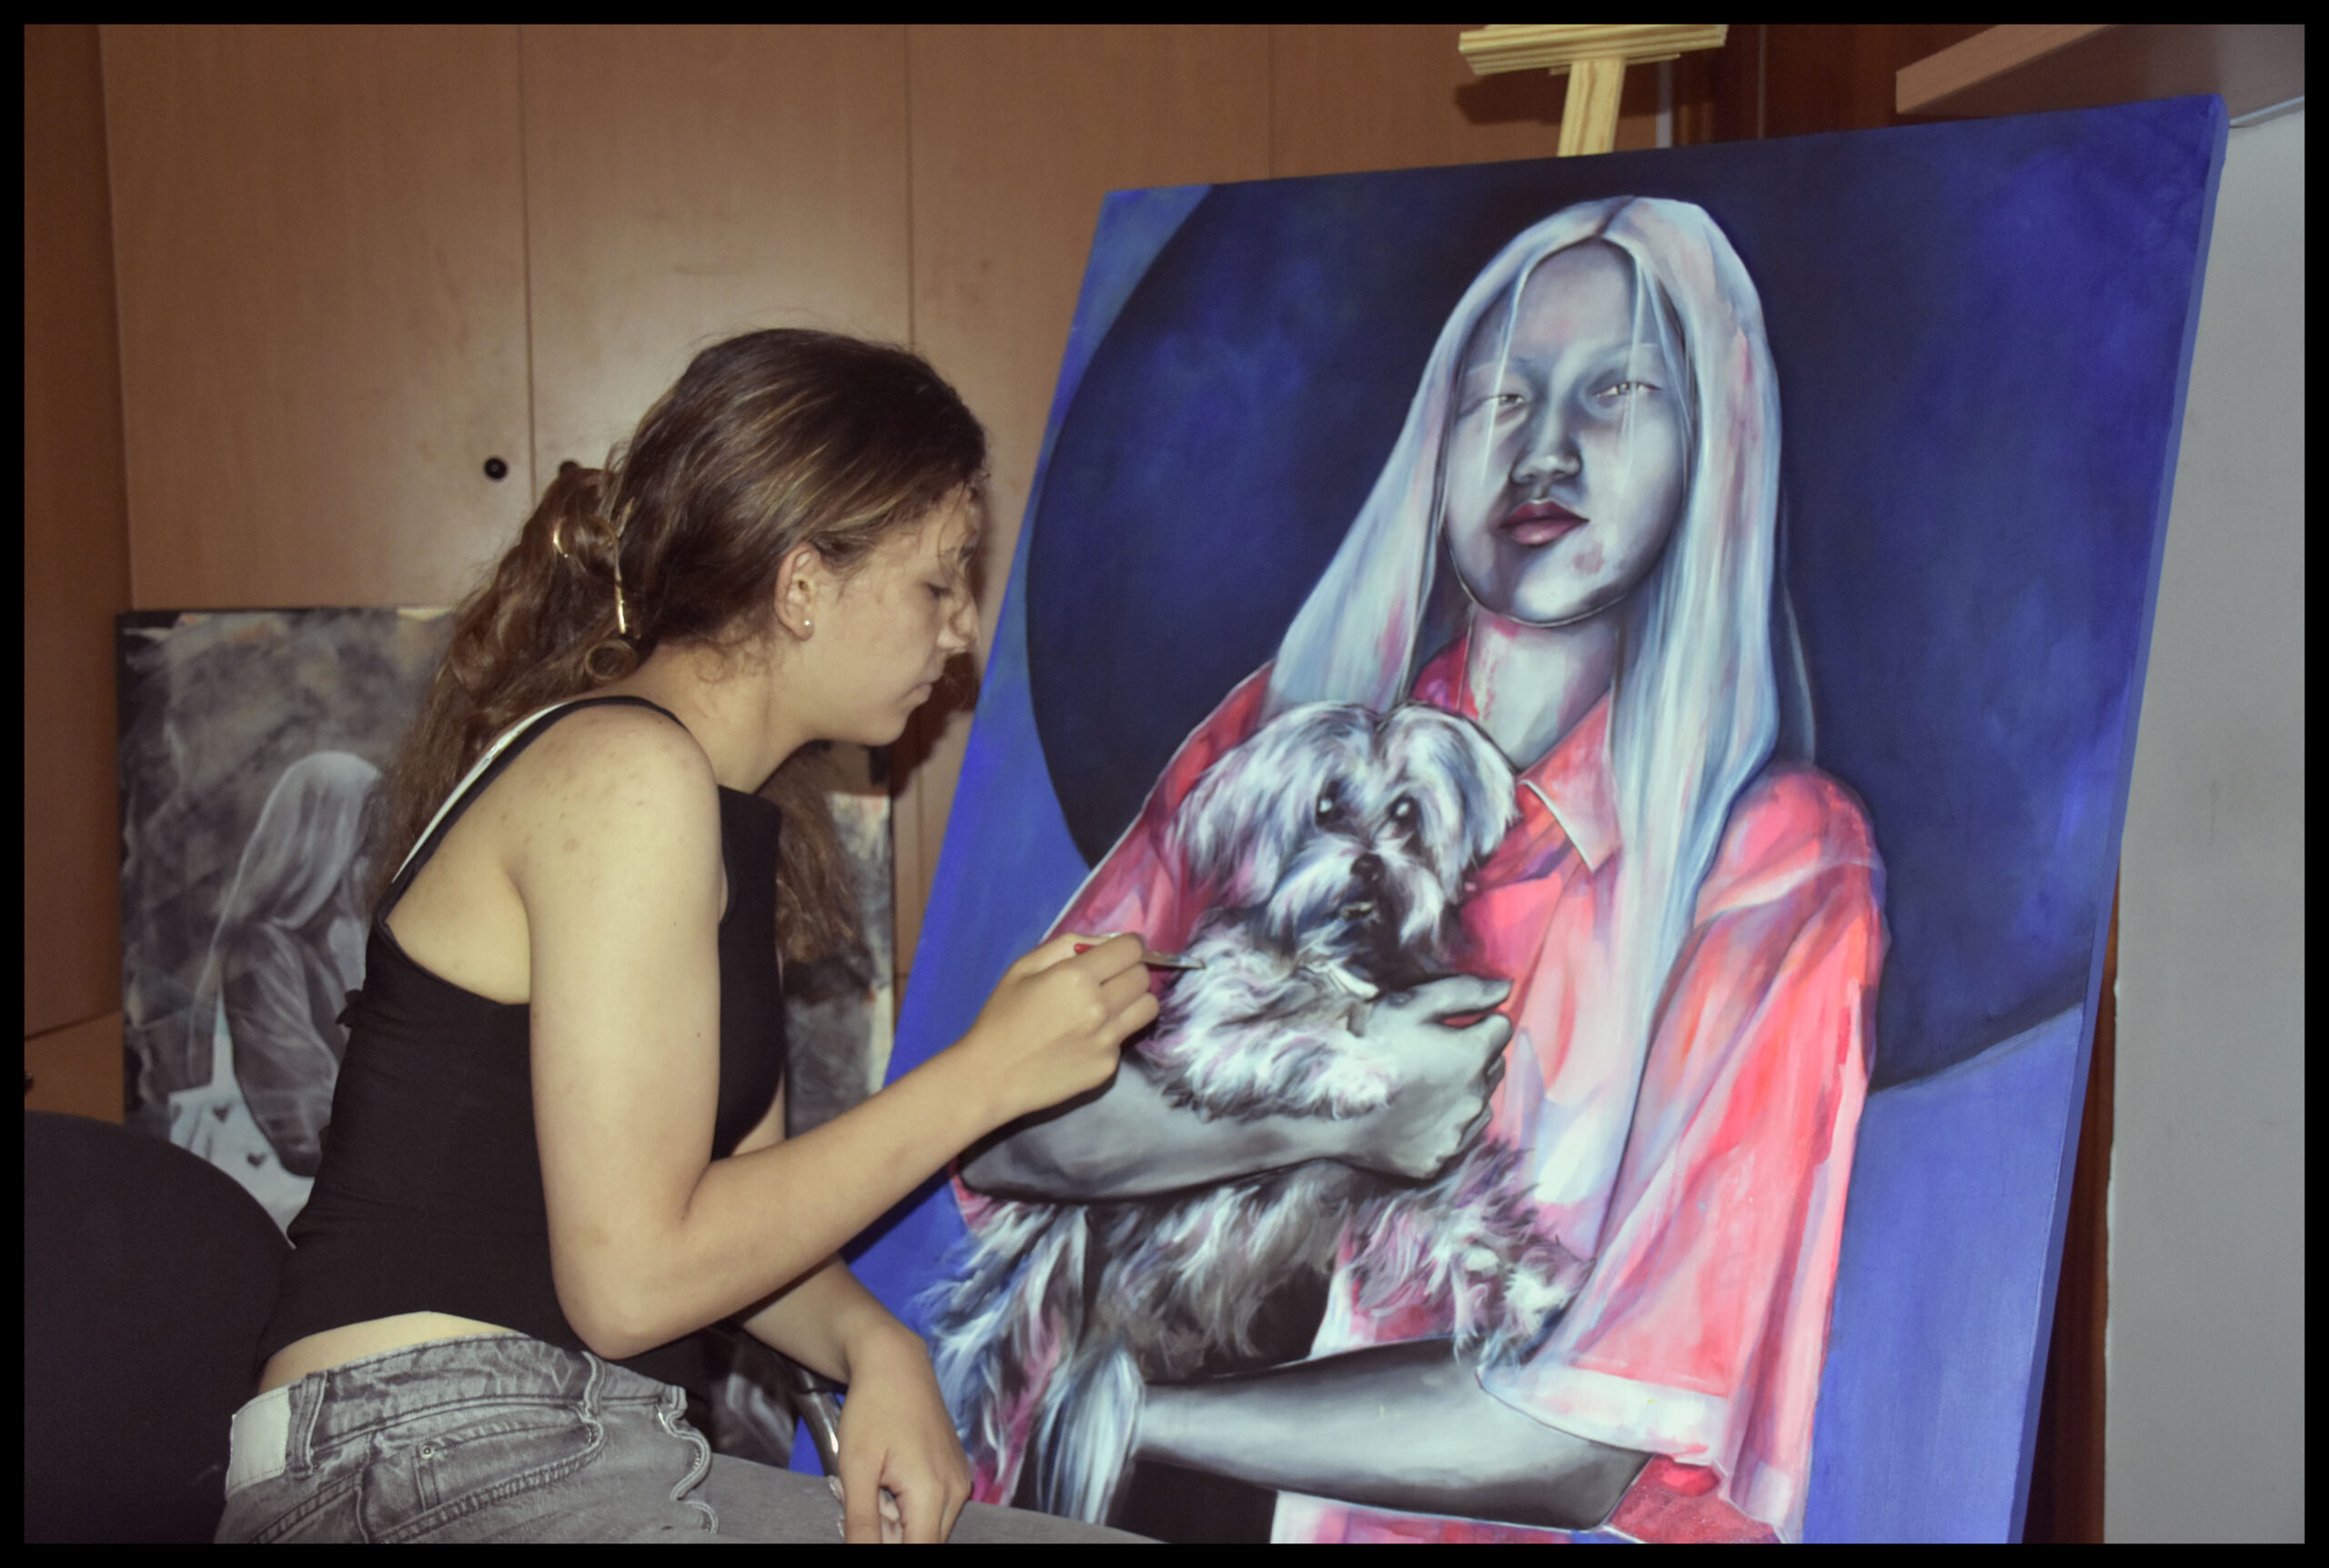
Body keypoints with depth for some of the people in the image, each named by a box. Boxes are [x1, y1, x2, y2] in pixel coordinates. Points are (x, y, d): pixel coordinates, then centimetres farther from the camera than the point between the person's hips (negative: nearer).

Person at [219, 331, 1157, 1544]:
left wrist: (874, 1347, -7)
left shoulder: (741, 811, 15)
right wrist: (986, 1074, -13)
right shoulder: (626, 773, -14)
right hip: (429, 1457, -8)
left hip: (599, 1454, 9)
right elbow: (629, 1275, -17)